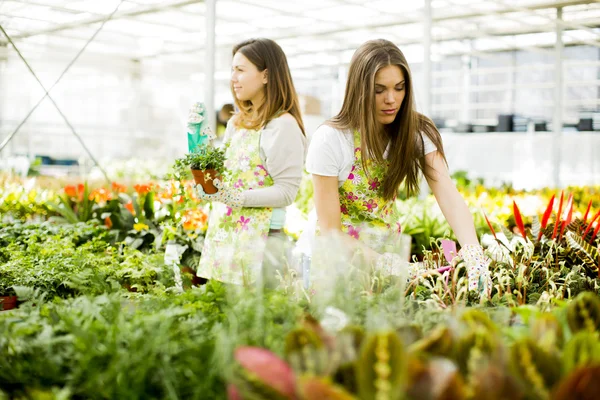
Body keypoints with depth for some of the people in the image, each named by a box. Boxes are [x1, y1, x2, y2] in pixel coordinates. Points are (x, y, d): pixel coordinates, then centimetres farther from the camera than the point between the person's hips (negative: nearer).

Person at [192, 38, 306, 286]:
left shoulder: (283, 125, -11)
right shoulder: (237, 122, 13)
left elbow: (286, 192, -16)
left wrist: (235, 198, -23)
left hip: (259, 237, -7)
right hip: (223, 233, 7)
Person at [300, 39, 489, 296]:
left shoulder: (417, 132, -11)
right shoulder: (329, 140, -22)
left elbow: (448, 196, -24)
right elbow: (329, 231, -20)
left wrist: (473, 254, -41)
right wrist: (382, 261, -33)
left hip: (385, 252, 3)